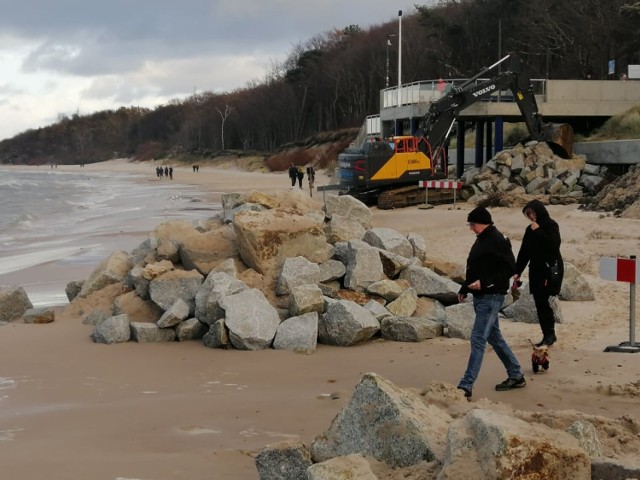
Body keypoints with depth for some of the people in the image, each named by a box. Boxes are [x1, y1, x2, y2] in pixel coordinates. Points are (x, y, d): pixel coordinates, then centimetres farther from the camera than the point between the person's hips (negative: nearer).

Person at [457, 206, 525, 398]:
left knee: (478, 340, -12)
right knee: (494, 337, 17)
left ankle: (466, 386, -13)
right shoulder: (481, 240, 15)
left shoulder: (497, 240, -15)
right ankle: (516, 376, 28)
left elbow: (509, 269, -19)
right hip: (481, 297, 10)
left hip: (491, 298, -10)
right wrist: (464, 289, 16)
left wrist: (484, 283, -24)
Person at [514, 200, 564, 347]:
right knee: (540, 303, 3)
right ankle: (547, 335, 7)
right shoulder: (530, 230, 12)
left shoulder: (551, 225, -6)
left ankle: (550, 333, -2)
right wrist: (517, 272, 10)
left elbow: (554, 244, -20)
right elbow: (524, 252, 14)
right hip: (536, 270, 6)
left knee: (542, 300, -12)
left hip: (550, 269, -6)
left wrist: (538, 231, -17)